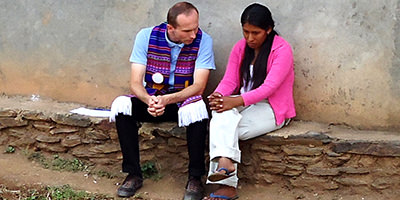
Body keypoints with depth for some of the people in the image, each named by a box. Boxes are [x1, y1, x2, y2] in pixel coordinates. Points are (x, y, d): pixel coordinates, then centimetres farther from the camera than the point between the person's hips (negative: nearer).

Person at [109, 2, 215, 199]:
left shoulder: (203, 40, -14)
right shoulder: (146, 36, -11)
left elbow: (198, 86, -18)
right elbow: (135, 83, -13)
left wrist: (167, 99, -36)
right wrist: (149, 100, -36)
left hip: (184, 101, -2)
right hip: (151, 99, 2)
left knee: (197, 108, -36)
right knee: (121, 104, -27)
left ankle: (195, 178, -20)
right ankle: (133, 174, -16)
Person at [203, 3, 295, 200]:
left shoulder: (282, 49, -11)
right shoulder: (240, 48, 9)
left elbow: (269, 88, -20)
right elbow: (229, 80, 3)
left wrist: (236, 101, -32)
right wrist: (218, 96, -21)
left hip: (271, 108, -5)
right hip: (243, 103, 5)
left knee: (223, 130, -28)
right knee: (222, 113, -31)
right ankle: (225, 163, -46)